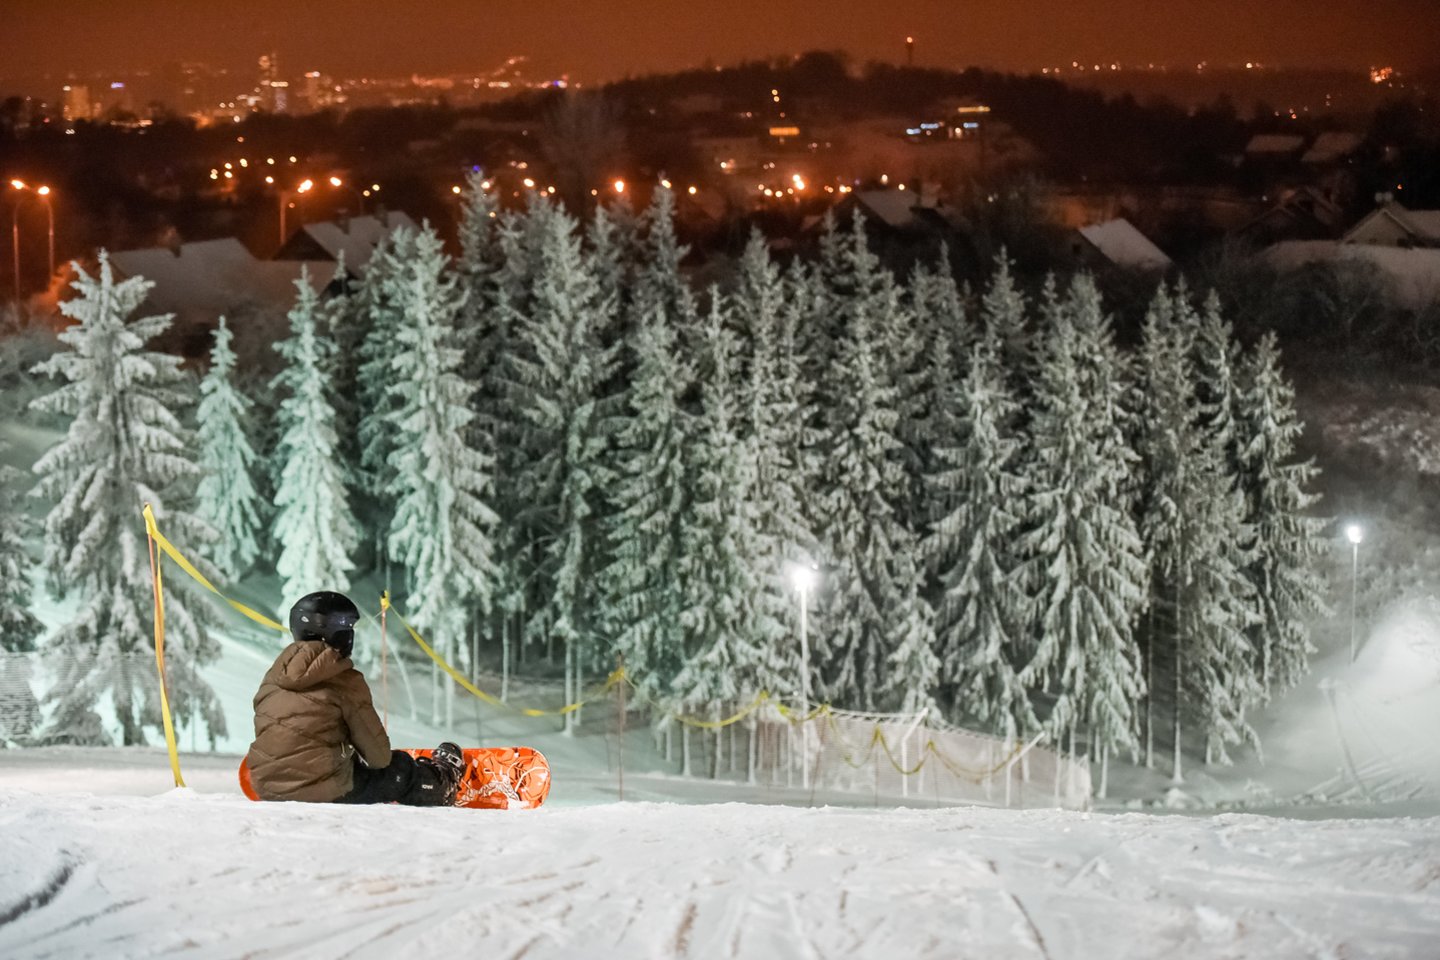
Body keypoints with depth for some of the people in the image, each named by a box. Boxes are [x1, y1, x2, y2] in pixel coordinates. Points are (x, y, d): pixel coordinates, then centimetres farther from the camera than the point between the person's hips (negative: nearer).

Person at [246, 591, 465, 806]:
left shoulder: (274, 674, 6)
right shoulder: (346, 682, -11)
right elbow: (379, 755, -7)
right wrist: (381, 758, 16)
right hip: (326, 790, -6)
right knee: (401, 768, 18)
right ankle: (440, 789, 45)